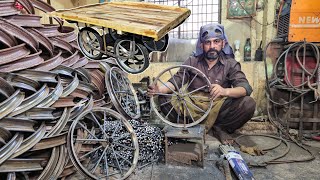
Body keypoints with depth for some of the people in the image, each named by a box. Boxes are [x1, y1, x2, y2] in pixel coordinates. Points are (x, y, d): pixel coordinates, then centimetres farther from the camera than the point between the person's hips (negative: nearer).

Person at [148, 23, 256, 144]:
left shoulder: (230, 64, -1)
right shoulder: (192, 62, 3)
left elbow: (246, 88, -14)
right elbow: (176, 81, -5)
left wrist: (225, 91, -37)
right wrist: (160, 89, -29)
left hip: (219, 110, 0)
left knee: (248, 104, -25)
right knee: (164, 98, -16)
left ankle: (219, 128, -3)